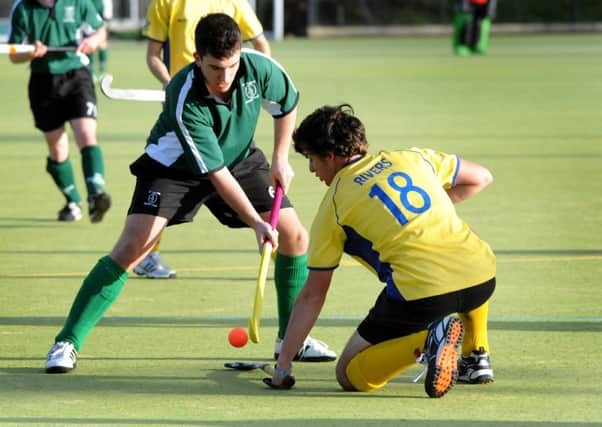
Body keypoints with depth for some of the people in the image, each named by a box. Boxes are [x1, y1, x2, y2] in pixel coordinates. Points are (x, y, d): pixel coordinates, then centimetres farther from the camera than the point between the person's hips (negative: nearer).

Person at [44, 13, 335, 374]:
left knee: (295, 237, -6)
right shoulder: (185, 101, -36)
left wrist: (281, 159, -4)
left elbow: (288, 104, 1)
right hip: (175, 165, -5)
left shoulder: (260, 69, -25)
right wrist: (256, 222, -38)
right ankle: (67, 343, -12)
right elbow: (217, 174, -34)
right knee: (131, 248, -19)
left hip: (241, 158, 5)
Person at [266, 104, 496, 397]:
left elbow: (312, 296, 11)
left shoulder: (332, 207, 9)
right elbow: (481, 177, 30)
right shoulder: (413, 158, 18)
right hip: (482, 277, 5)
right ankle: (477, 356, 28)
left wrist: (283, 366, 18)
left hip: (421, 295, -5)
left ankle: (428, 340, -15)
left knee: (350, 375, 9)